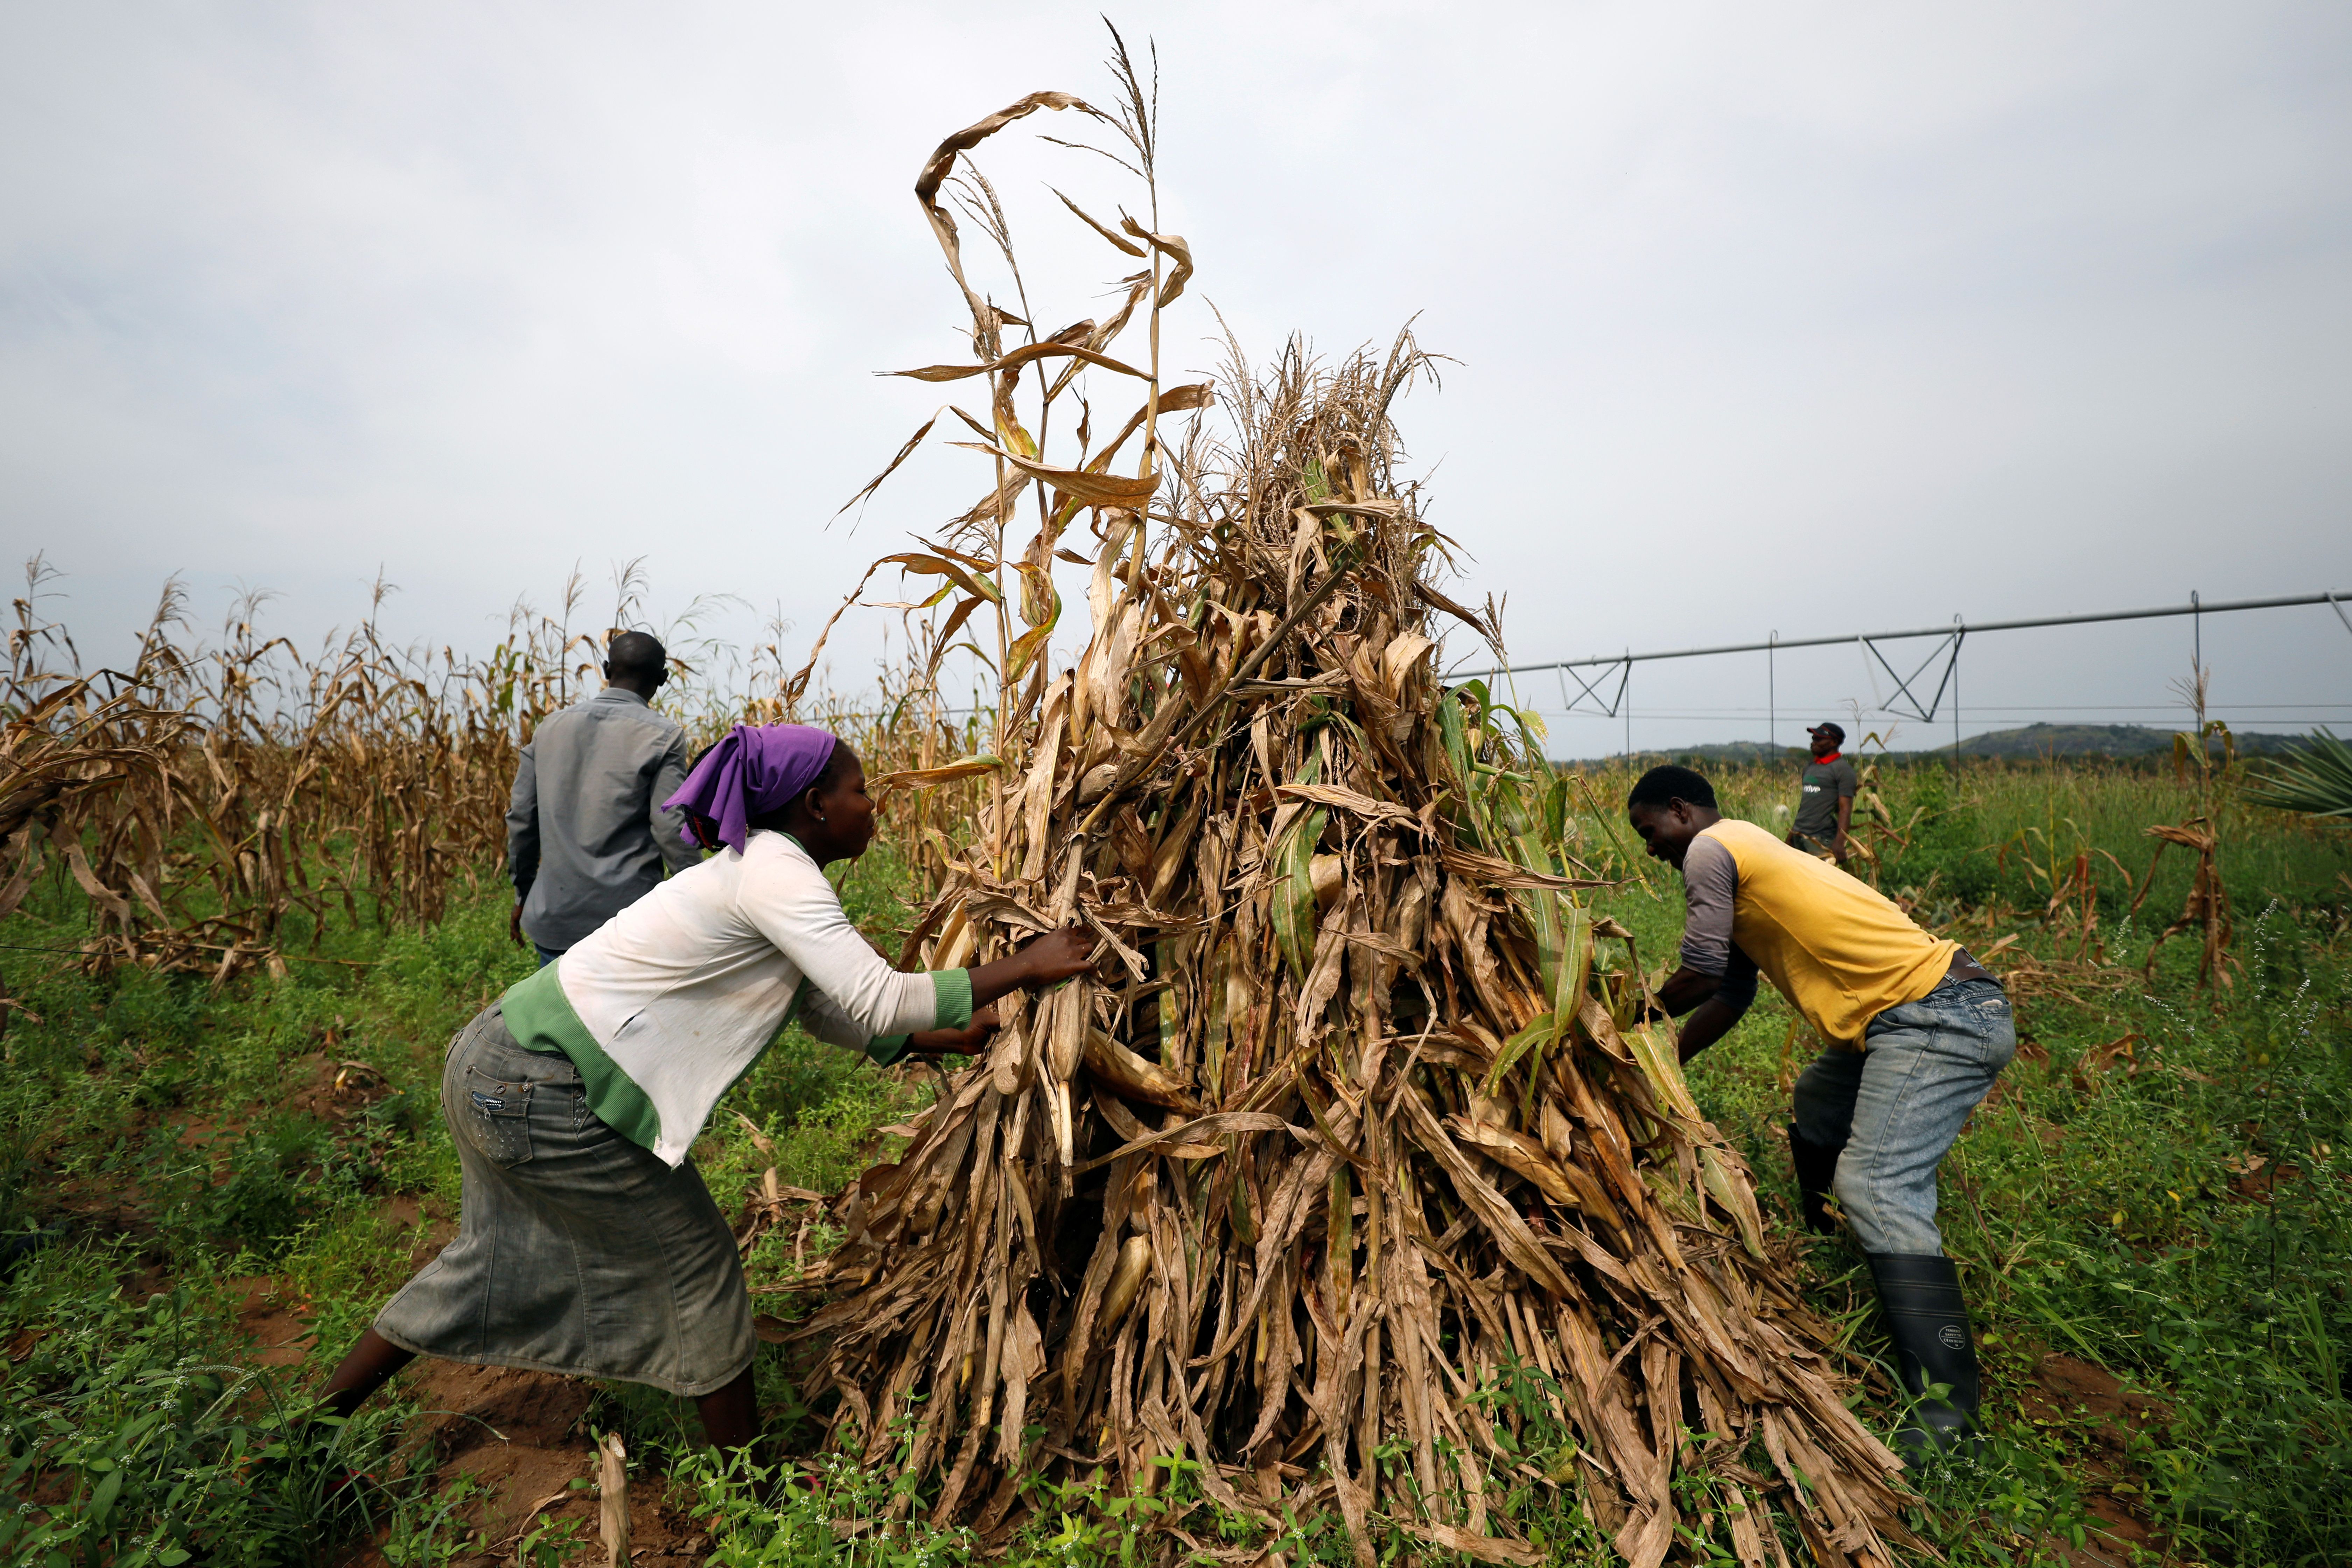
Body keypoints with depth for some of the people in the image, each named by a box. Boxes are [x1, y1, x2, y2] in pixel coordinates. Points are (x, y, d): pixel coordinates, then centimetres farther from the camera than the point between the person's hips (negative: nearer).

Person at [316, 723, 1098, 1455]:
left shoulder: (756, 869, 10)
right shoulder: (776, 869, -20)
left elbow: (835, 1013, 15)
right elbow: (881, 1002, -27)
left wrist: (956, 1037, 12)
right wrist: (1025, 968, -19)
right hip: (539, 1090, -9)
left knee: (502, 1255, 29)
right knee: (694, 1255, 6)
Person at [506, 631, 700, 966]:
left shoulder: (551, 727, 7)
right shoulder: (663, 735, -9)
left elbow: (520, 817, 11)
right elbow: (672, 828, -14)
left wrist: (523, 894, 23)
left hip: (554, 914, 5)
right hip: (628, 917, -5)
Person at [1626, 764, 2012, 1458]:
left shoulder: (1710, 849, -10)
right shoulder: (1747, 854, 20)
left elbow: (1699, 978, -12)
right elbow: (1732, 994, 21)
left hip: (1939, 1018, -11)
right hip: (1945, 1011, 11)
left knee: (1878, 1187, -17)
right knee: (1818, 1107, 28)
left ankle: (1947, 1412, -15)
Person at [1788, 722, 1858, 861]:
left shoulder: (1842, 769, -5)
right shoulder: (1810, 765, 17)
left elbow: (1845, 808, -13)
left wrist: (1839, 842, -23)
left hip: (1822, 838, -7)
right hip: (1799, 836, 7)